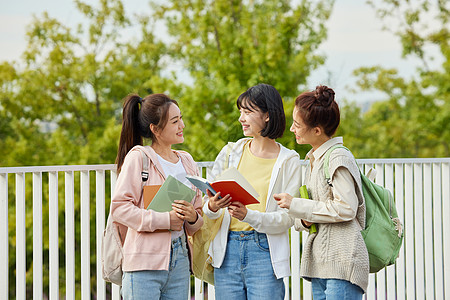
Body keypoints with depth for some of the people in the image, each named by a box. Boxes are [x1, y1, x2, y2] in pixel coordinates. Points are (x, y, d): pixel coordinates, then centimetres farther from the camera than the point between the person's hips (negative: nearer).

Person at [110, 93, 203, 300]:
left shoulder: (187, 162, 15)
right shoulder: (138, 157, -5)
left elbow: (199, 211, 18)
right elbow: (119, 208, -13)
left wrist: (193, 217, -6)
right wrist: (164, 220, -17)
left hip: (179, 261, 6)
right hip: (145, 263, -6)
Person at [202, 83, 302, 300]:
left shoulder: (288, 161, 1)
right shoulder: (231, 152, 9)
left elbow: (286, 218, -6)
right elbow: (206, 203, 8)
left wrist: (249, 215, -21)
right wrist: (212, 207, -15)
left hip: (264, 251, -3)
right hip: (227, 249, 3)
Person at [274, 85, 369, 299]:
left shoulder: (339, 158, -10)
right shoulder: (313, 159, 18)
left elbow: (345, 208, -17)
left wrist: (296, 205, -11)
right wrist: (304, 221, -1)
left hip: (343, 261, -9)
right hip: (319, 263, 9)